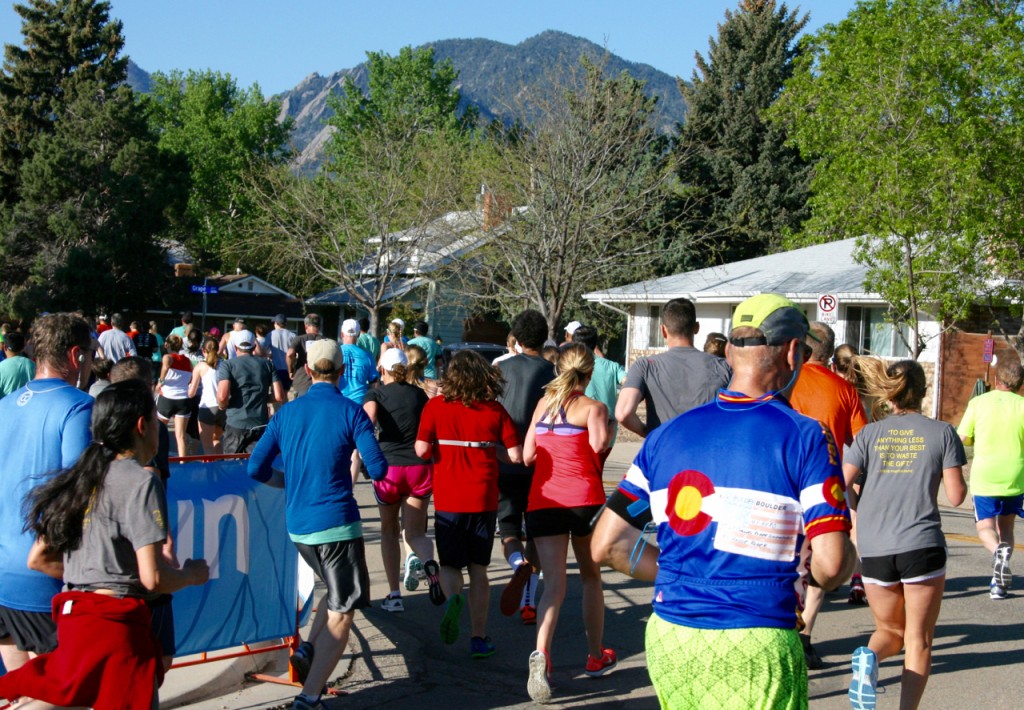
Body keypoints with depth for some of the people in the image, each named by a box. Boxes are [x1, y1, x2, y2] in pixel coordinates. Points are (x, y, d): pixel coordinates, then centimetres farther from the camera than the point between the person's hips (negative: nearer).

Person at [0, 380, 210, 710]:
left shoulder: (79, 479, 15)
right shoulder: (140, 482, -10)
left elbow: (38, 560, 18)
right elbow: (153, 578, -16)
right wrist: (192, 573, 4)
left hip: (72, 616, 8)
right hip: (115, 624, -8)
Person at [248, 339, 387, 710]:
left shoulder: (287, 412, 5)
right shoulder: (350, 412, -8)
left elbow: (256, 468, 5)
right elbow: (379, 470, -10)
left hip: (297, 525, 6)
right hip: (336, 522, -6)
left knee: (336, 593, 27)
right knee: (341, 613, 0)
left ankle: (308, 648, 6)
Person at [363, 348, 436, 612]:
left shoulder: (376, 394, 2)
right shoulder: (419, 394, 11)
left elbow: (369, 416, -18)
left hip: (389, 466, -1)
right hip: (420, 467, 2)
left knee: (389, 530, 16)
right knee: (415, 532, 5)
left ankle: (394, 595, 12)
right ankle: (426, 559, -31)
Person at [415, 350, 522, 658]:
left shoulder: (436, 406, -4)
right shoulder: (495, 410, -1)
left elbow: (421, 449, -10)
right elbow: (516, 455, -3)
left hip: (448, 499, -1)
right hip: (484, 499, 1)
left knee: (450, 563, 12)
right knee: (478, 568, 13)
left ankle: (452, 597, -21)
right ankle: (479, 637, 12)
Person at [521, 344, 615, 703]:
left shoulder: (544, 403, 12)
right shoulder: (593, 407, -1)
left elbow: (527, 455, 12)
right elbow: (598, 443, -16)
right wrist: (607, 435, 6)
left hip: (543, 500, 2)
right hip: (584, 499, -2)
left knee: (553, 583, -3)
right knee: (590, 577, 18)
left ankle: (541, 653, -28)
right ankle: (596, 657, 29)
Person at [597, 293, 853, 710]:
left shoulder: (666, 435, 6)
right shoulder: (805, 437, -7)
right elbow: (830, 563, -13)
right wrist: (815, 583, 9)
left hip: (668, 641, 5)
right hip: (755, 650, -4)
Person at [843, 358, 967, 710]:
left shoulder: (869, 434, 7)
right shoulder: (942, 432, 3)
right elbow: (956, 495, 0)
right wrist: (961, 481, 22)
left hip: (874, 549, 2)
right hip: (922, 545, -2)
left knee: (890, 630, 20)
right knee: (918, 640, 9)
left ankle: (868, 657, -12)